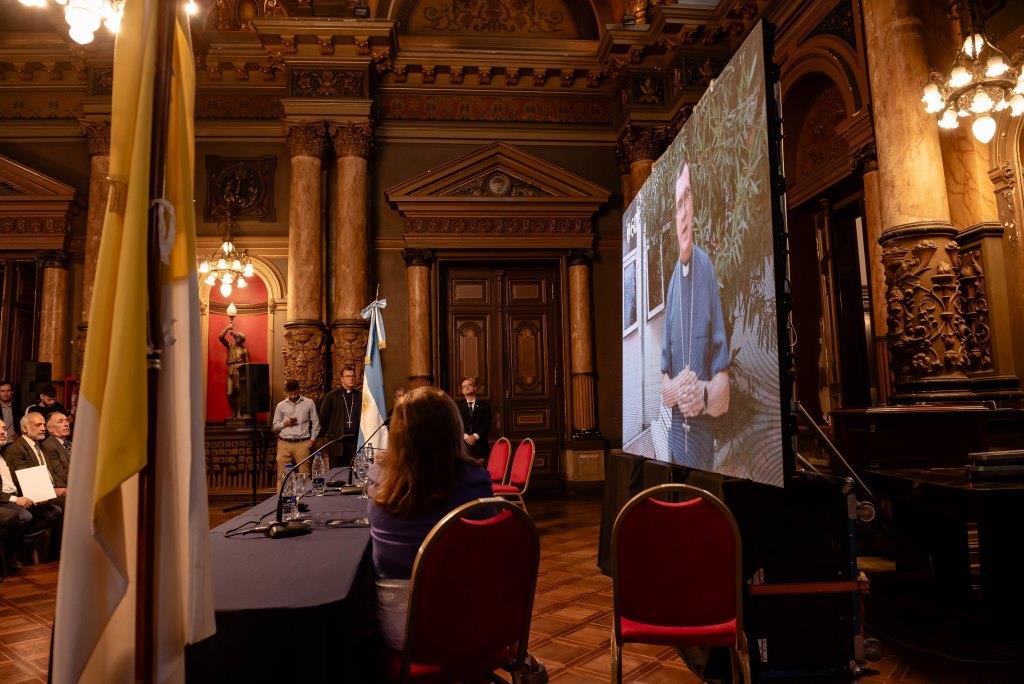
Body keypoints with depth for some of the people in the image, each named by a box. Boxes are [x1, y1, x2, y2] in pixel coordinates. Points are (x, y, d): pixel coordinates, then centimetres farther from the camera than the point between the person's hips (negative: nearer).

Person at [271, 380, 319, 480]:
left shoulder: (309, 403, 8)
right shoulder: (281, 406, 11)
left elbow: (315, 423, 13)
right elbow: (274, 427, 16)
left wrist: (312, 438, 3)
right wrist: (284, 423, -4)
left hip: (302, 443, -1)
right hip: (284, 443, 1)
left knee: (304, 473, -5)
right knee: (282, 474, -2)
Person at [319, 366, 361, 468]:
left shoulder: (360, 396, 8)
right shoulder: (332, 396, 2)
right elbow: (323, 416, 6)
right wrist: (327, 435, 6)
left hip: (354, 440, 2)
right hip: (337, 440, -2)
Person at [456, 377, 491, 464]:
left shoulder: (484, 405, 12)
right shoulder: (458, 405, 13)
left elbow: (487, 424, 3)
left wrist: (475, 436, -10)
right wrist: (465, 436, -11)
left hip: (480, 447, 0)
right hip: (463, 445, 0)